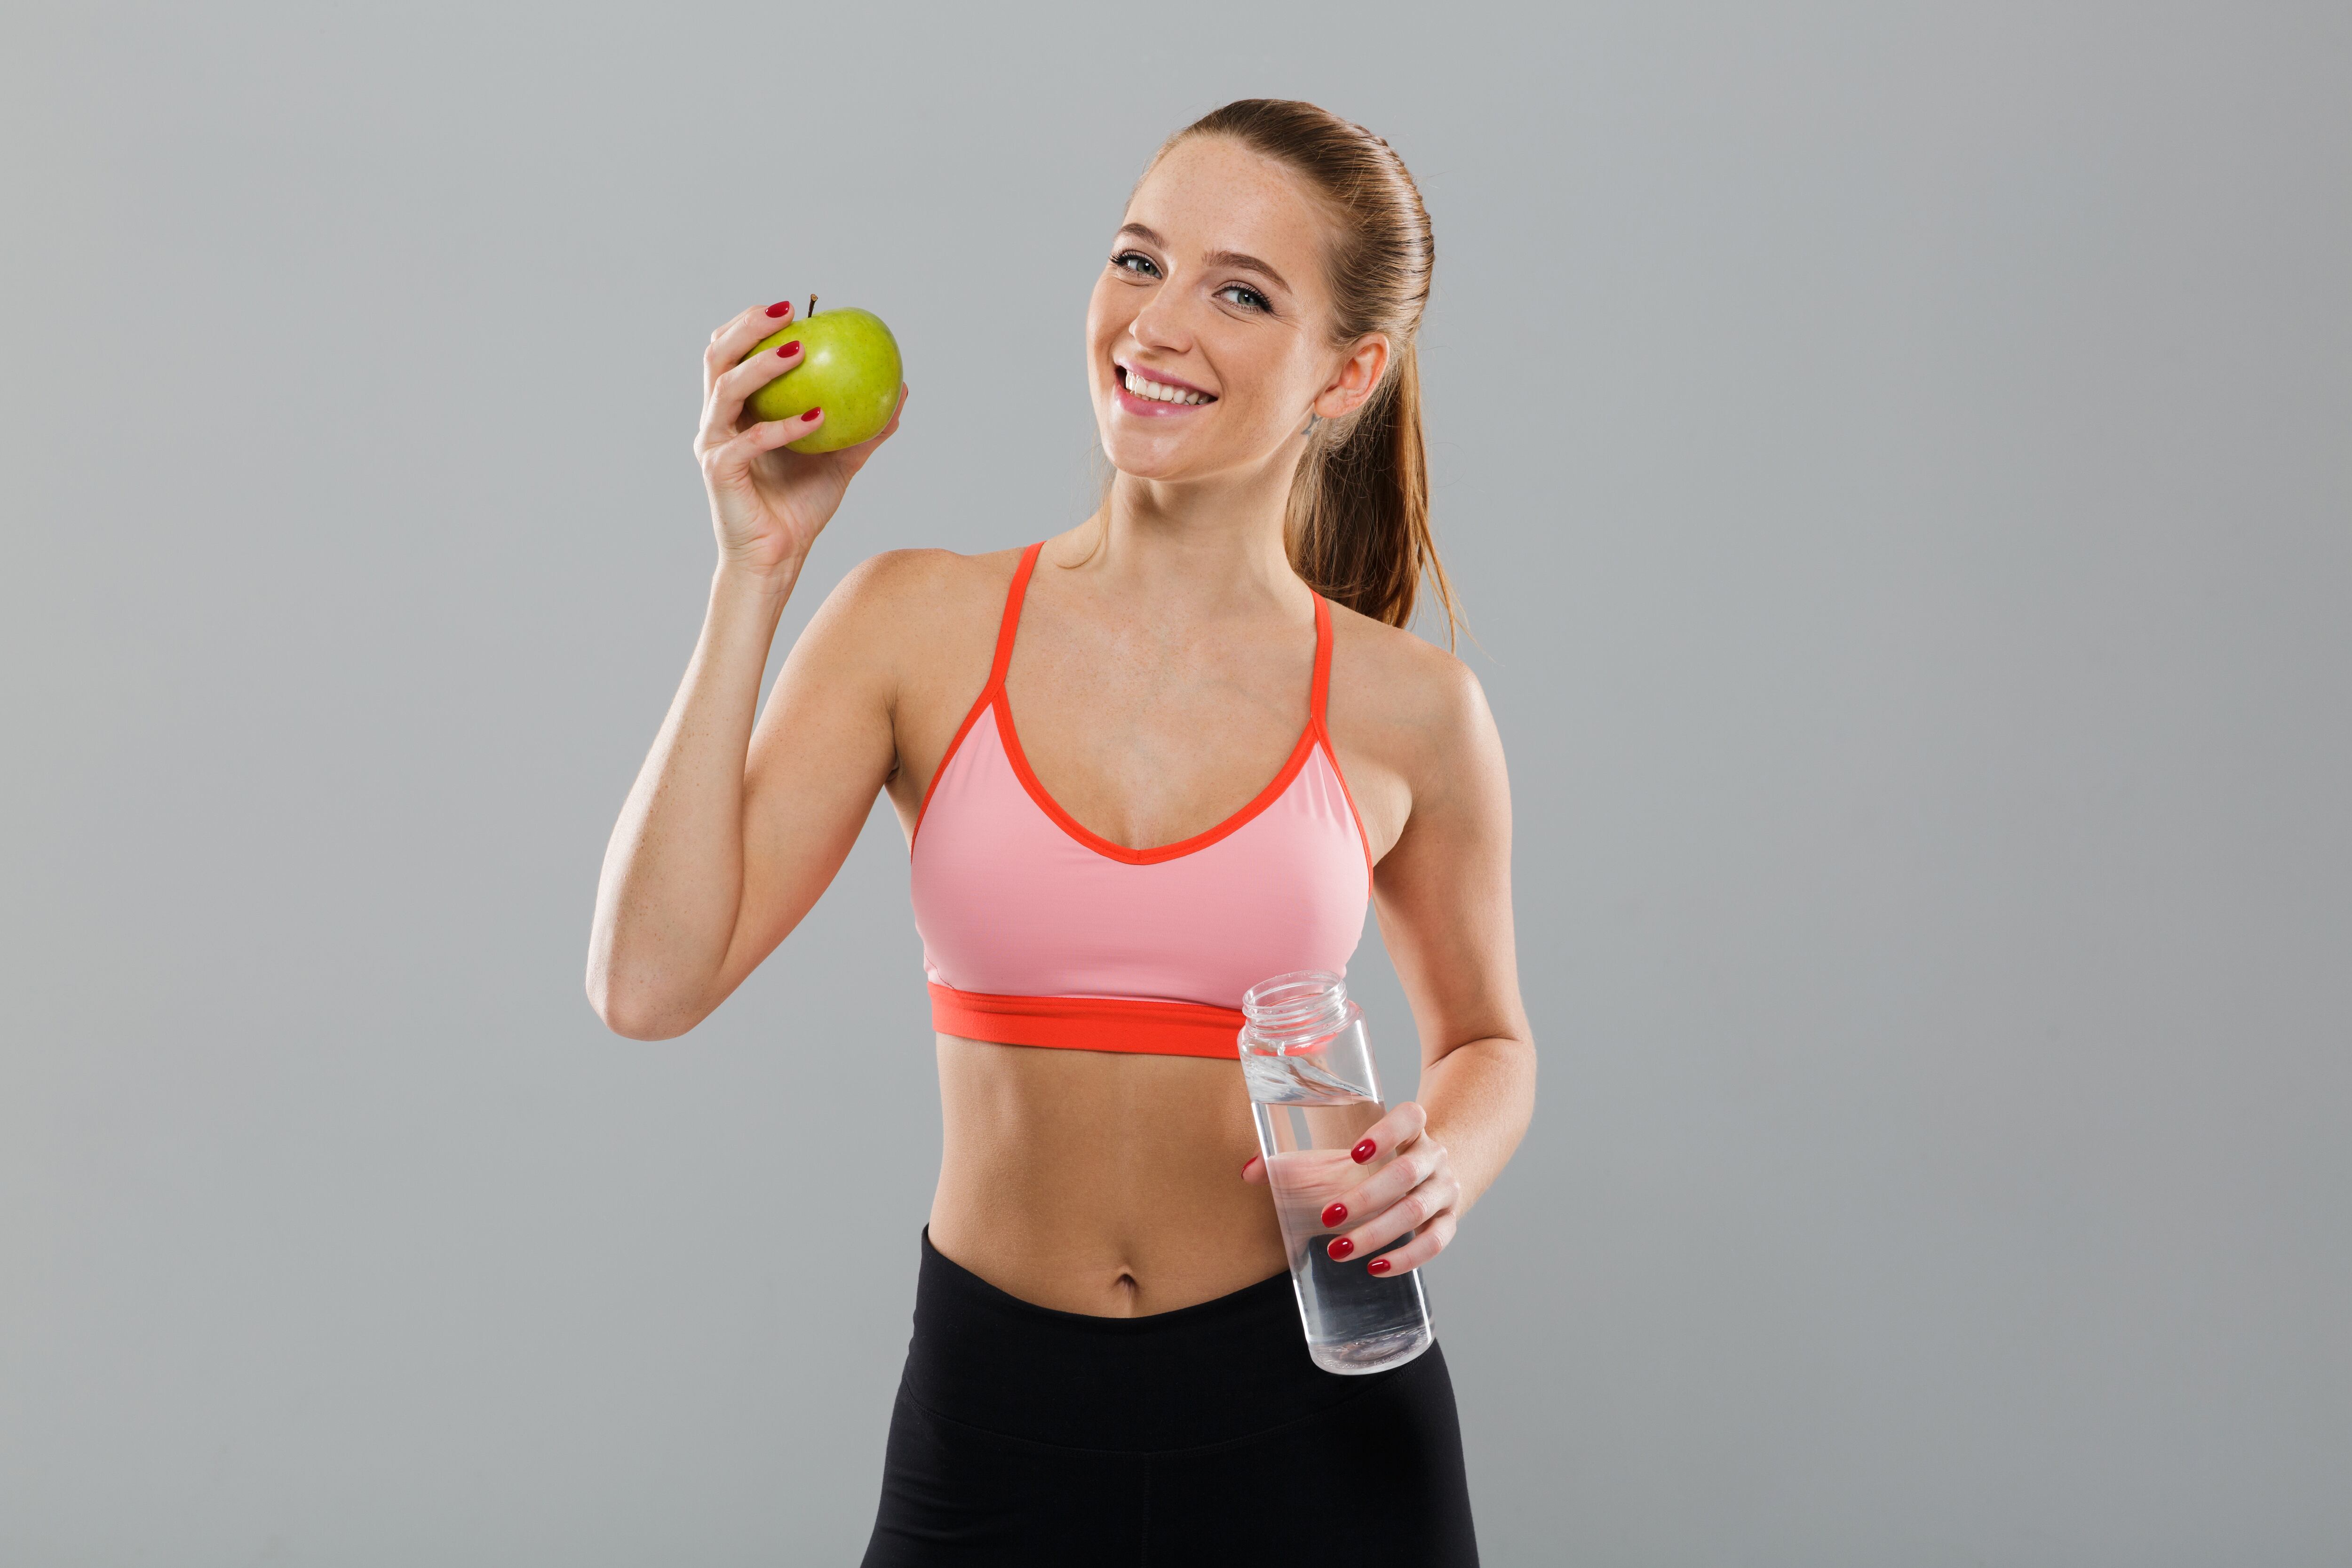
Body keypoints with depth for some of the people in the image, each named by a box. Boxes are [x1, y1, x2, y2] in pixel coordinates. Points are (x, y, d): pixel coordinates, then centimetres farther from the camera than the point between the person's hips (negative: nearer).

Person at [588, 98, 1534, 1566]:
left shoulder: (1404, 710, -4)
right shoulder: (926, 626, -4)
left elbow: (1485, 1037, 12)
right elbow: (652, 981, -13)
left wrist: (1441, 1174, -10)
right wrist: (758, 573, -13)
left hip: (1307, 1412, 0)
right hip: (996, 1410, 0)